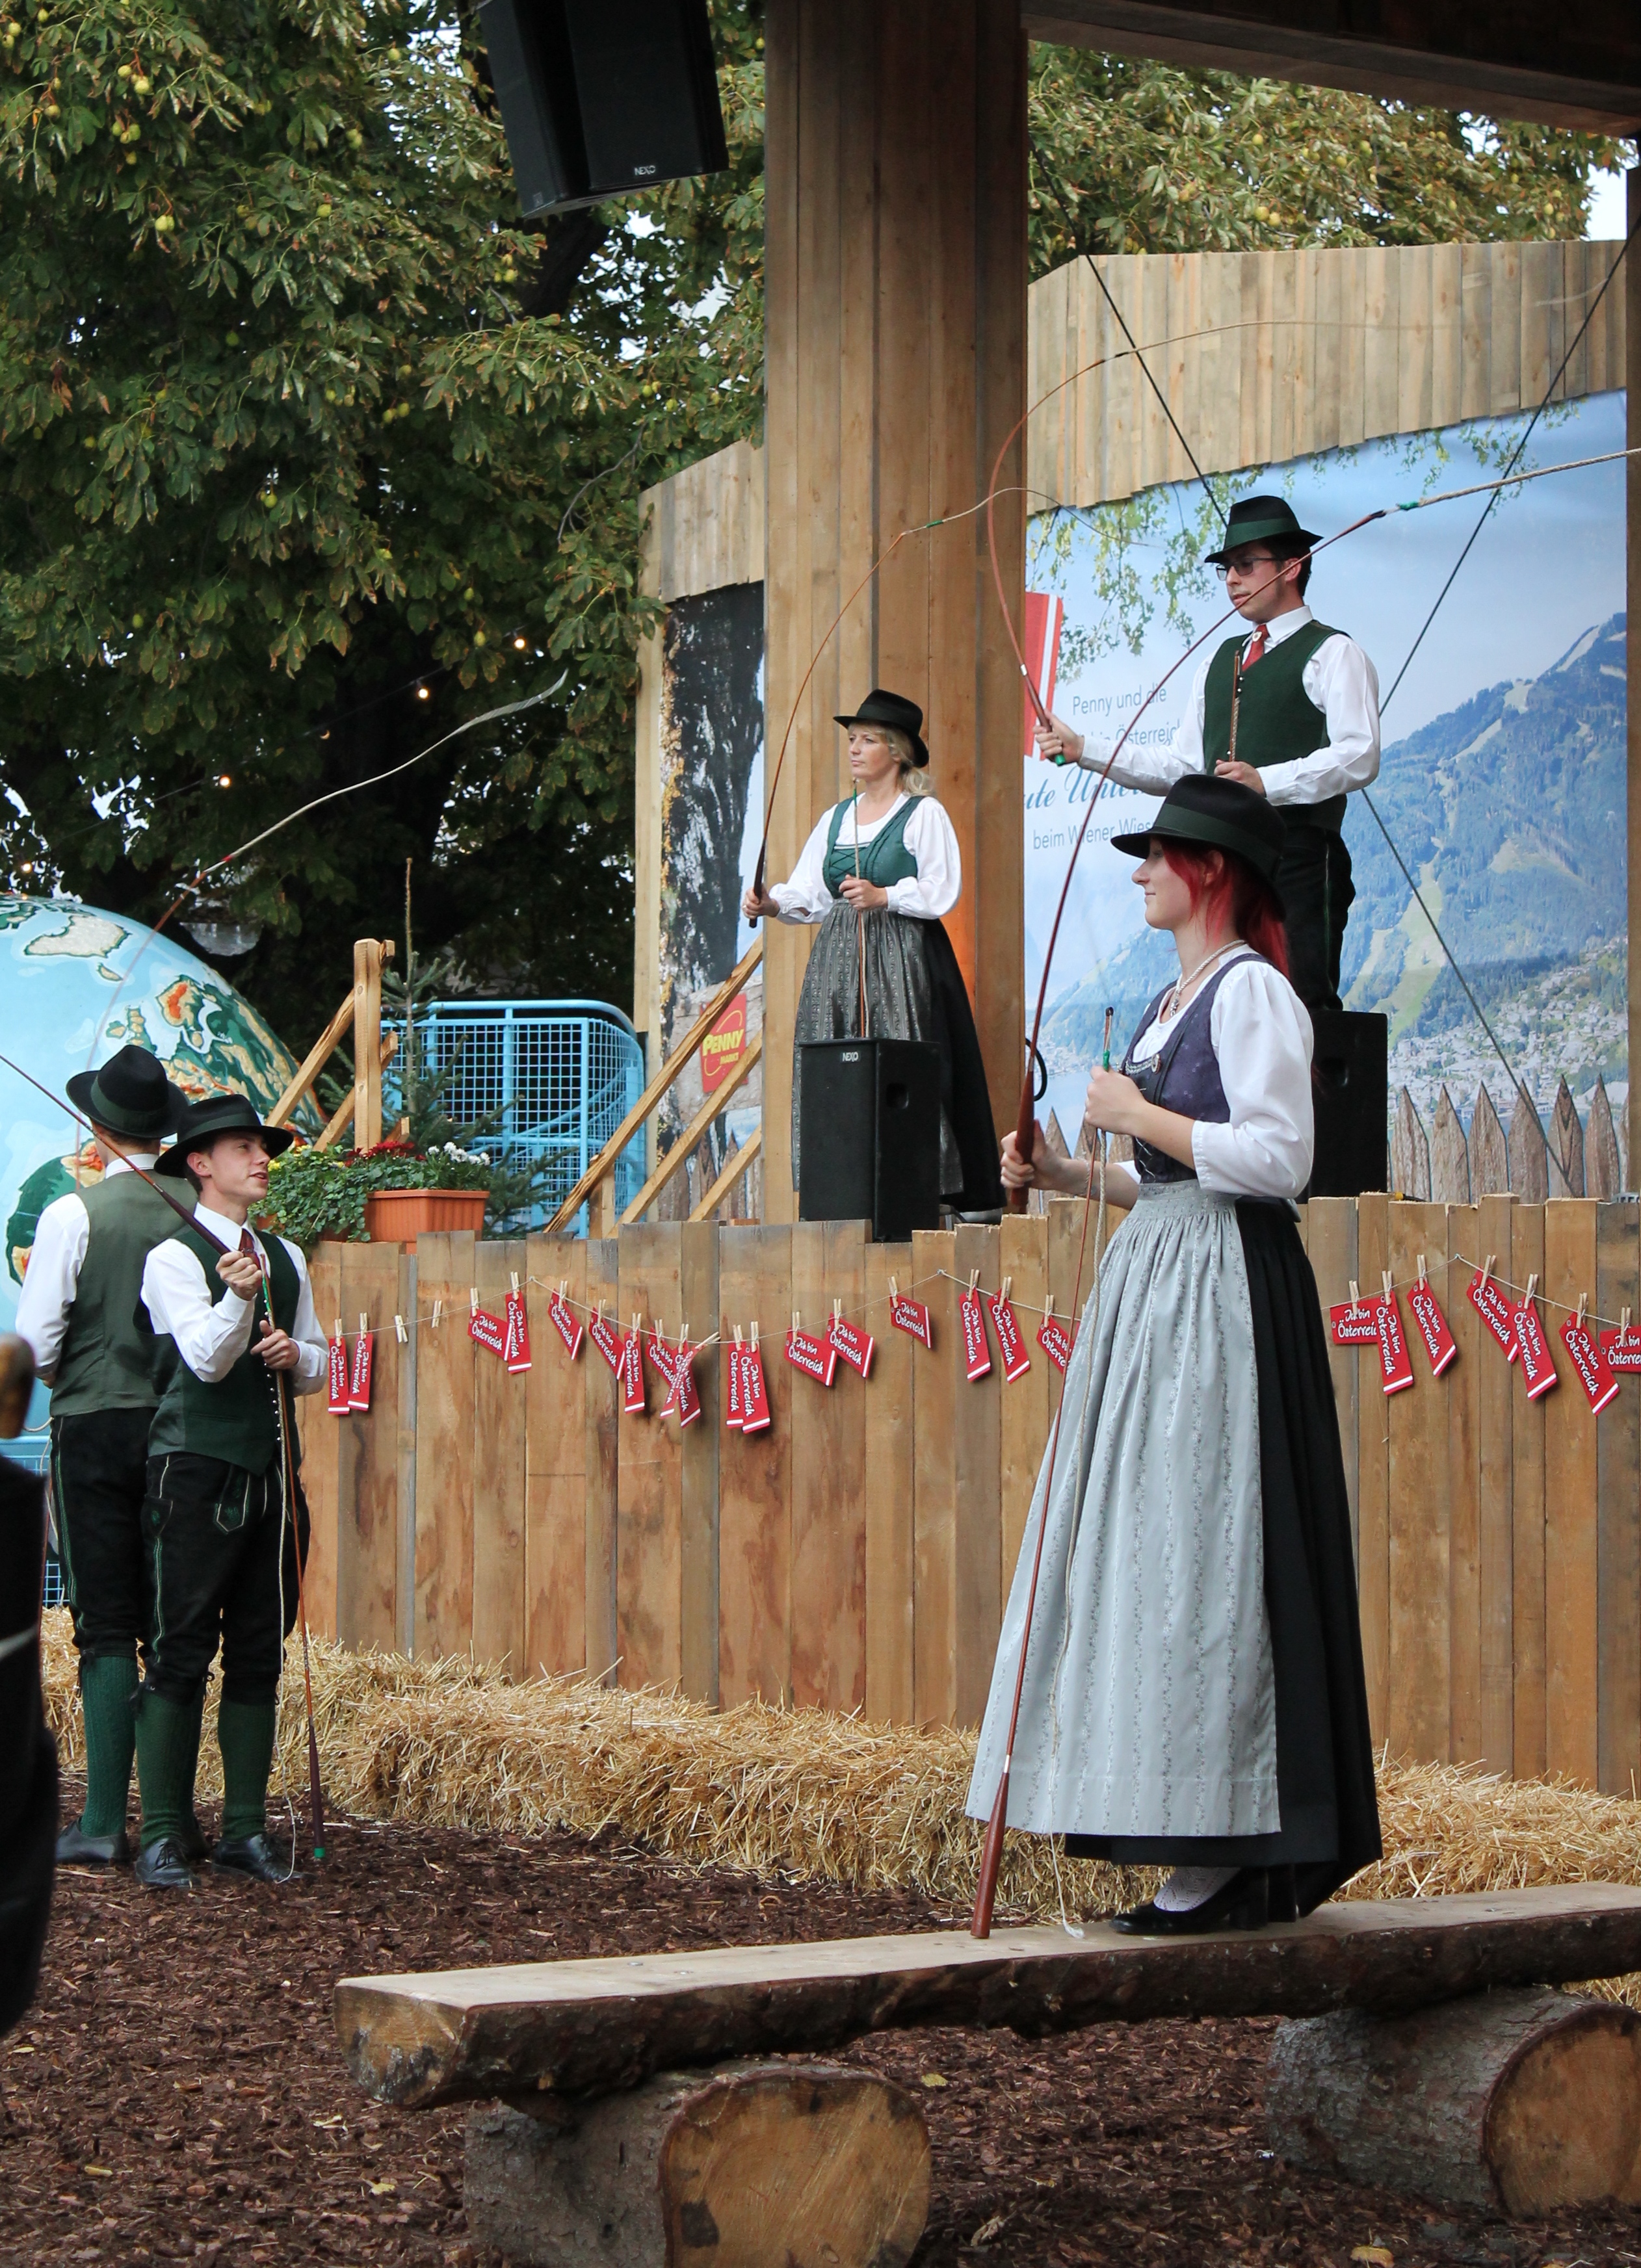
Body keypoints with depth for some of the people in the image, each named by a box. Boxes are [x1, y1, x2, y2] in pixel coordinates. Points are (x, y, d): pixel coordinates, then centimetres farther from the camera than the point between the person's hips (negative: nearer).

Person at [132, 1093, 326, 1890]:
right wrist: (237, 1299, -31)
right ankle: (161, 1838, -4)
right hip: (196, 1471, -6)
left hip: (274, 1474, 6)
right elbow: (207, 1360, -15)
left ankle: (245, 1829, 14)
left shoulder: (286, 1258, 16)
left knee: (260, 1657, 8)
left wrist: (296, 1354, -2)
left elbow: (317, 1366, 20)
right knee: (181, 1654, -7)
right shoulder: (174, 1258, -4)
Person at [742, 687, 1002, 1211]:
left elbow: (943, 891, -8)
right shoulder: (836, 818, 18)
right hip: (839, 957, 6)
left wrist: (884, 897, -19)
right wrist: (772, 903, -6)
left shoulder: (923, 814, 0)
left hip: (903, 959, -6)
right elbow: (810, 889, 13)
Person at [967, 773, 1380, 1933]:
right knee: (1147, 1558, 6)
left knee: (1200, 1558, -10)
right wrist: (1063, 1175, 12)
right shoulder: (1177, 1001, 19)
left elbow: (1277, 1159, -19)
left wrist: (1136, 1114, -11)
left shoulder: (1254, 991, -10)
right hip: (1158, 1282, 10)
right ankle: (1206, 1858, 9)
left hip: (1223, 1293, -10)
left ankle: (1227, 1865, -7)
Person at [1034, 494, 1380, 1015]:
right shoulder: (1221, 660, 25)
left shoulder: (1332, 653, 0)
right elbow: (1184, 765, 21)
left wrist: (1268, 781, -25)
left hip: (1299, 860, -7)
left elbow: (1359, 757, -13)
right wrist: (1084, 751, 11)